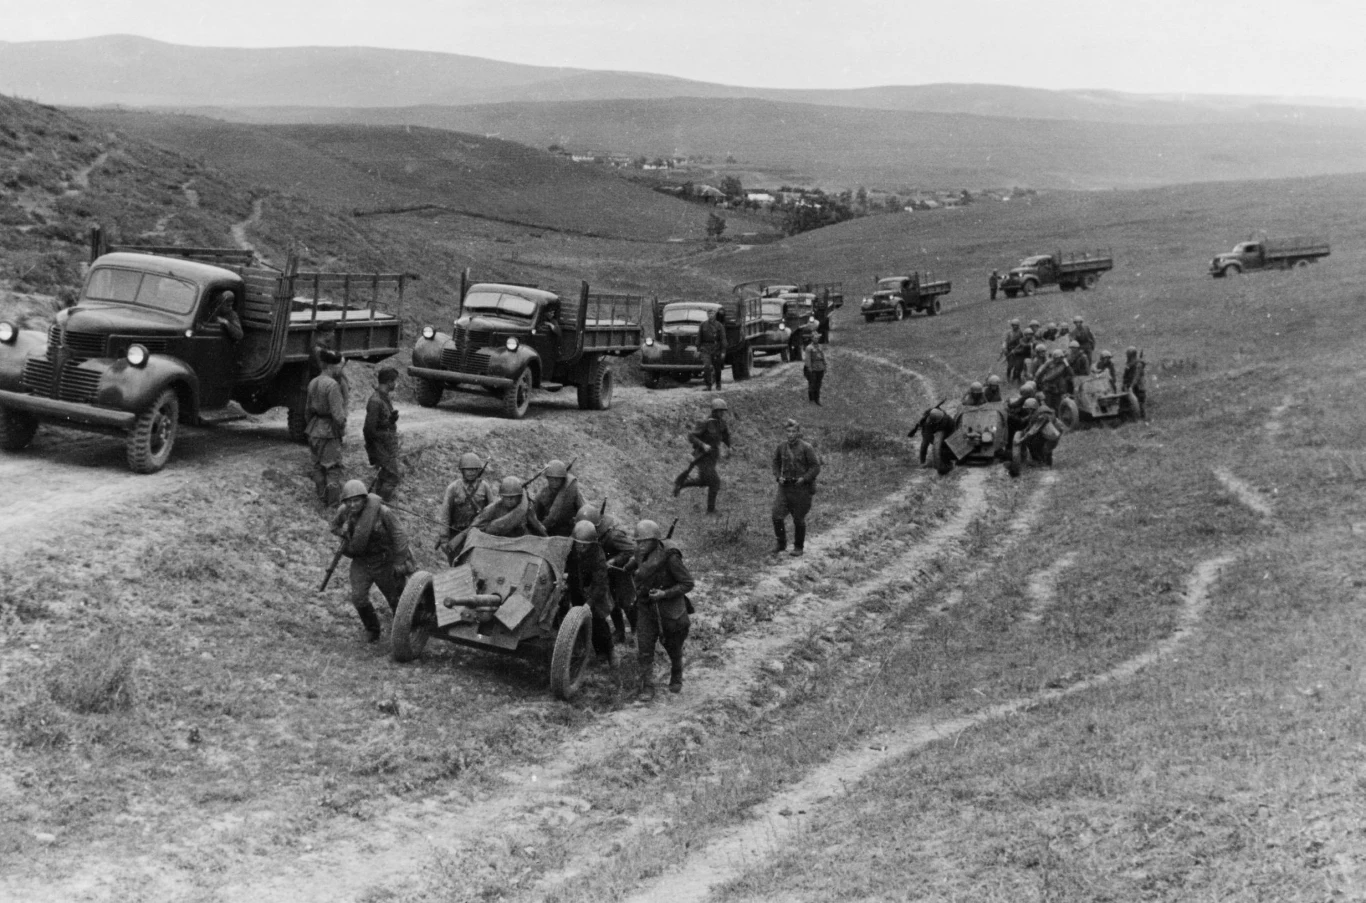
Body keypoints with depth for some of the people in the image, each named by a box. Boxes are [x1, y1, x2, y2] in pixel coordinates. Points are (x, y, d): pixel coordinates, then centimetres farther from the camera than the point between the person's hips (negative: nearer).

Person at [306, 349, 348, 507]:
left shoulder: (313, 383, 7)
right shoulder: (332, 385, -19)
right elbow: (337, 413, -21)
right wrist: (342, 429, -6)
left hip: (313, 430, 8)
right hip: (329, 431, -8)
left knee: (318, 466, 16)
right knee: (333, 468, 0)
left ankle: (322, 499, 25)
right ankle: (334, 502, 3)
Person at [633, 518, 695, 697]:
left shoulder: (669, 556, -25)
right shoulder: (641, 554, -6)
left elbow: (688, 583, -19)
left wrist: (664, 594, -28)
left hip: (669, 609, -4)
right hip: (646, 608, 4)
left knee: (673, 649, 16)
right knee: (644, 650, -6)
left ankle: (676, 679, 41)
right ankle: (647, 687, 3)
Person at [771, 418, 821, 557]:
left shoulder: (806, 447, -10)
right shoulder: (781, 446, 3)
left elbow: (816, 466, -7)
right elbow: (776, 462, 19)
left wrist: (804, 479, -16)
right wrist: (778, 476, 3)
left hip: (801, 488, -3)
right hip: (785, 487, 4)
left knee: (799, 519, 5)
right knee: (777, 516, -6)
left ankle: (798, 547, 21)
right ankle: (781, 544, 12)